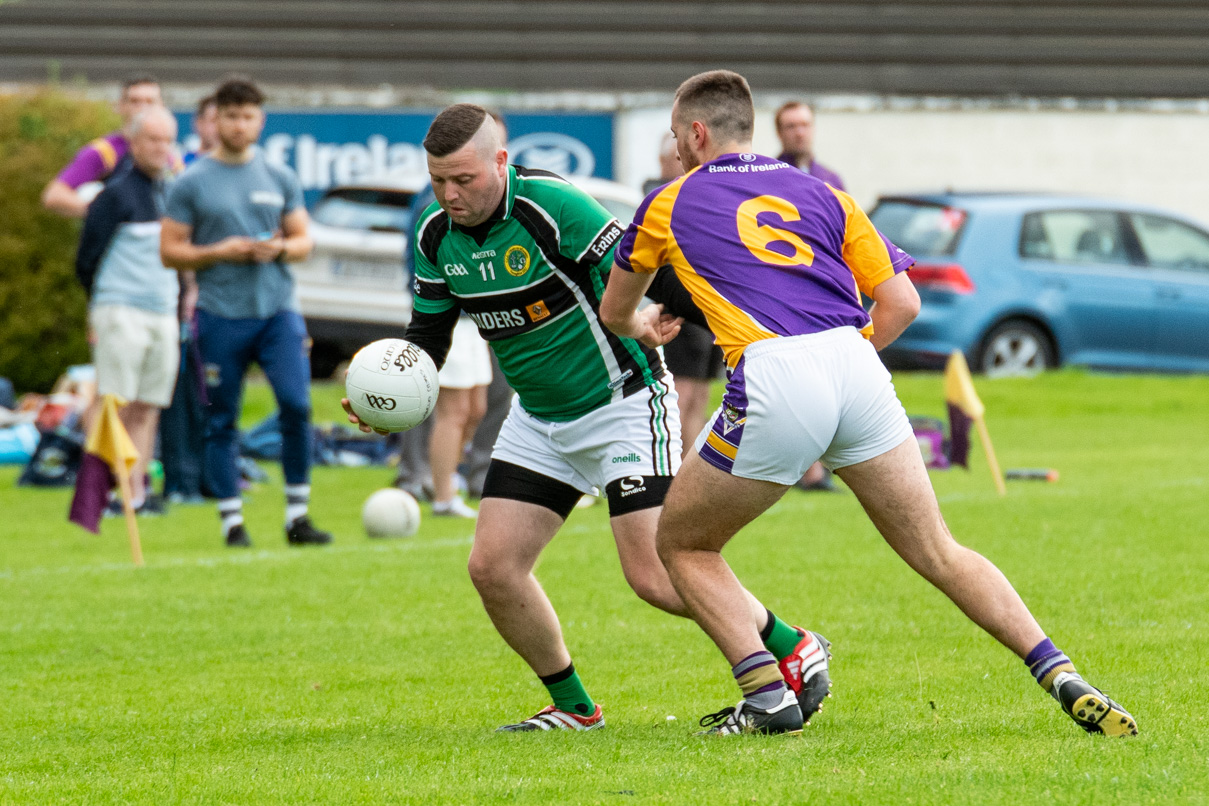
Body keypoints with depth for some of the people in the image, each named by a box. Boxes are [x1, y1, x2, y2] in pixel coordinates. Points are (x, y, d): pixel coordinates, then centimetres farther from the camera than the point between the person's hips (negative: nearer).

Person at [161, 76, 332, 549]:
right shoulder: (192, 183, 2)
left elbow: (303, 240, 15)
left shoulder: (280, 179, 11)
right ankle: (231, 520, 10)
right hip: (221, 315, -2)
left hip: (278, 309, 2)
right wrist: (218, 252, -13)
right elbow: (169, 251, 1)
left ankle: (297, 517, -2)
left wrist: (279, 248, -7)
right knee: (221, 422, 1)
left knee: (297, 405, -11)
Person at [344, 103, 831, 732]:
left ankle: (792, 650, 6)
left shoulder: (550, 207, -24)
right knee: (492, 566, -3)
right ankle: (572, 706, 16)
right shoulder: (436, 236, -3)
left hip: (624, 402, -7)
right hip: (538, 417, 7)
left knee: (654, 575, -14)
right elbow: (428, 337, 7)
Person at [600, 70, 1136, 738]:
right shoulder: (821, 195, 25)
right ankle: (1061, 676, -4)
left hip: (772, 383, -3)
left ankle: (766, 697, 4)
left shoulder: (670, 205, 20)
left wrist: (643, 329, 60)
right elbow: (902, 301, 19)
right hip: (857, 370, 4)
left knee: (683, 545, 17)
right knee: (939, 555, 11)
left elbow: (614, 313, 37)